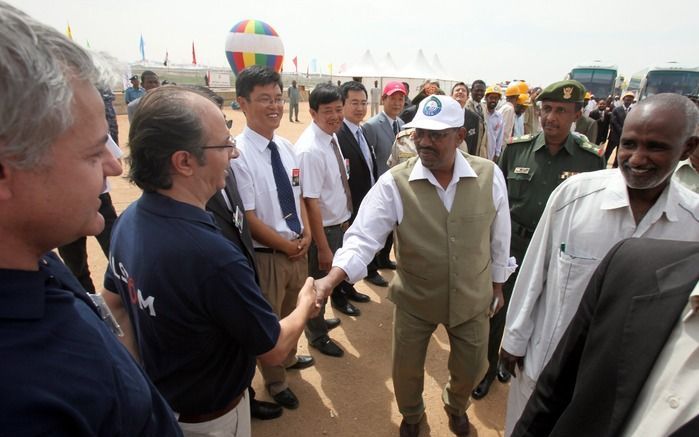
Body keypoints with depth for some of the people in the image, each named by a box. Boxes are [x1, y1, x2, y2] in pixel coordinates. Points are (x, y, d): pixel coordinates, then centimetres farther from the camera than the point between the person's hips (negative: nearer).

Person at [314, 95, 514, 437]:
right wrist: (330, 280, -38)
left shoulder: (489, 175, -13)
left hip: (472, 298, 2)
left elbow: (500, 236, -1)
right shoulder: (394, 183, -20)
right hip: (414, 300, -1)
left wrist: (497, 284, 9)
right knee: (406, 371, 17)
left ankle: (456, 405, 60)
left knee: (471, 370, 21)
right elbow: (363, 238, -23)